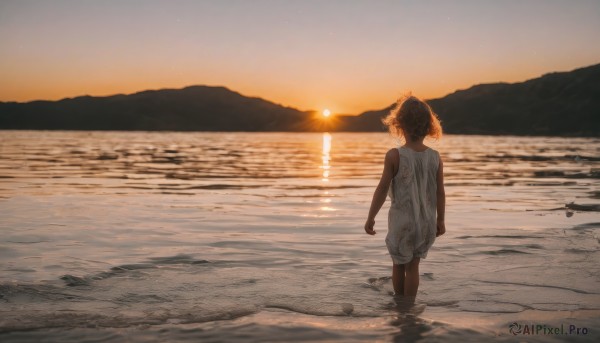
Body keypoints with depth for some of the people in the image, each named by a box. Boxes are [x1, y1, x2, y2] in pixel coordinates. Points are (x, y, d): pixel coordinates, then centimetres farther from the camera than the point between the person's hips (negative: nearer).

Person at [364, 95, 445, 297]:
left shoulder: (394, 156, -15)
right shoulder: (435, 157, -5)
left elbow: (382, 189, -12)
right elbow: (440, 192, 1)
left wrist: (370, 217, -2)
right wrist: (440, 220, 14)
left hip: (402, 221, -3)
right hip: (426, 222, 3)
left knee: (399, 264, 15)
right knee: (413, 265, 14)